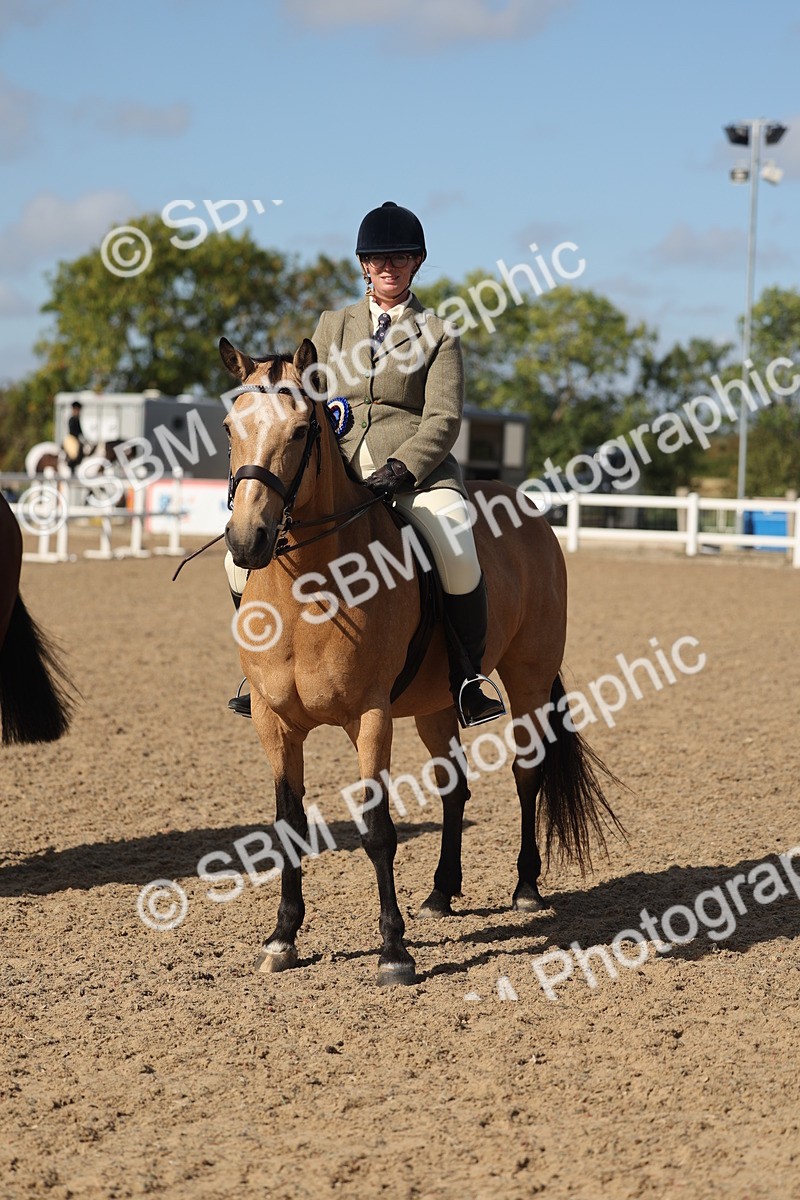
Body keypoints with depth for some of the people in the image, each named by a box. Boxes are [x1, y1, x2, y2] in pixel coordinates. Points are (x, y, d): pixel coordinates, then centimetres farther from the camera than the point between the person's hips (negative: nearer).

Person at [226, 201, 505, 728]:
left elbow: (443, 420, -2)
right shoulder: (333, 326, 20)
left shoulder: (437, 334, 9)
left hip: (415, 472, -4)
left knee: (457, 554, -34)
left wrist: (400, 468, -19)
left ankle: (469, 673, -13)